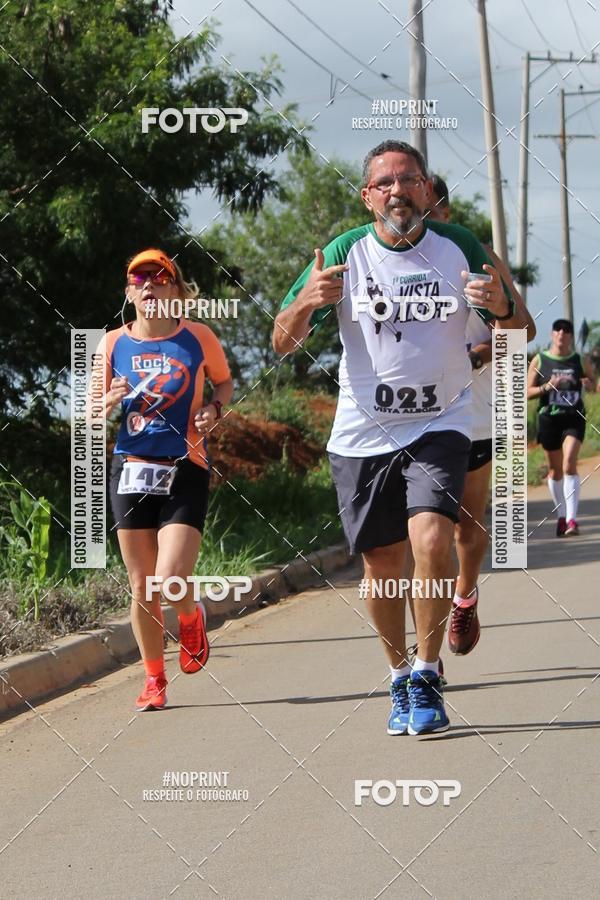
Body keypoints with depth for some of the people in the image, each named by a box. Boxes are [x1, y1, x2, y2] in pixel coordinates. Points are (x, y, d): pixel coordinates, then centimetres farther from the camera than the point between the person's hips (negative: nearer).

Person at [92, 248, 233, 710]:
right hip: (131, 471, 2)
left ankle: (191, 618, 21)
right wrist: (109, 403, -13)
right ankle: (155, 679, 20)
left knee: (171, 581, -15)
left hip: (185, 473, -2)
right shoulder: (113, 344, 3)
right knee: (142, 587, 4)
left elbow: (225, 382, 17)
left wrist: (214, 408, -4)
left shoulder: (198, 338, -1)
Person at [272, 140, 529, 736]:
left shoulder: (459, 248, -2)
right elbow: (282, 343, -4)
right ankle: (399, 679, 28)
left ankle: (427, 678, -6)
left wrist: (500, 307, -19)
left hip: (439, 426, -1)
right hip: (362, 434, 1)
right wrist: (307, 302, -26)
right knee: (381, 564, 6)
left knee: (431, 541, -21)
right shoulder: (345, 254, -3)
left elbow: (519, 333, 5)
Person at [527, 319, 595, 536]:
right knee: (554, 470, 10)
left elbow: (593, 382, 17)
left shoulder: (581, 361, 4)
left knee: (569, 465, -17)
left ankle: (571, 519, -23)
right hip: (548, 419, 1)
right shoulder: (539, 361, 2)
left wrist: (588, 384, -7)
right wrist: (547, 387, -17)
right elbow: (527, 392, 1)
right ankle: (561, 516, 27)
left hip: (574, 419, -1)